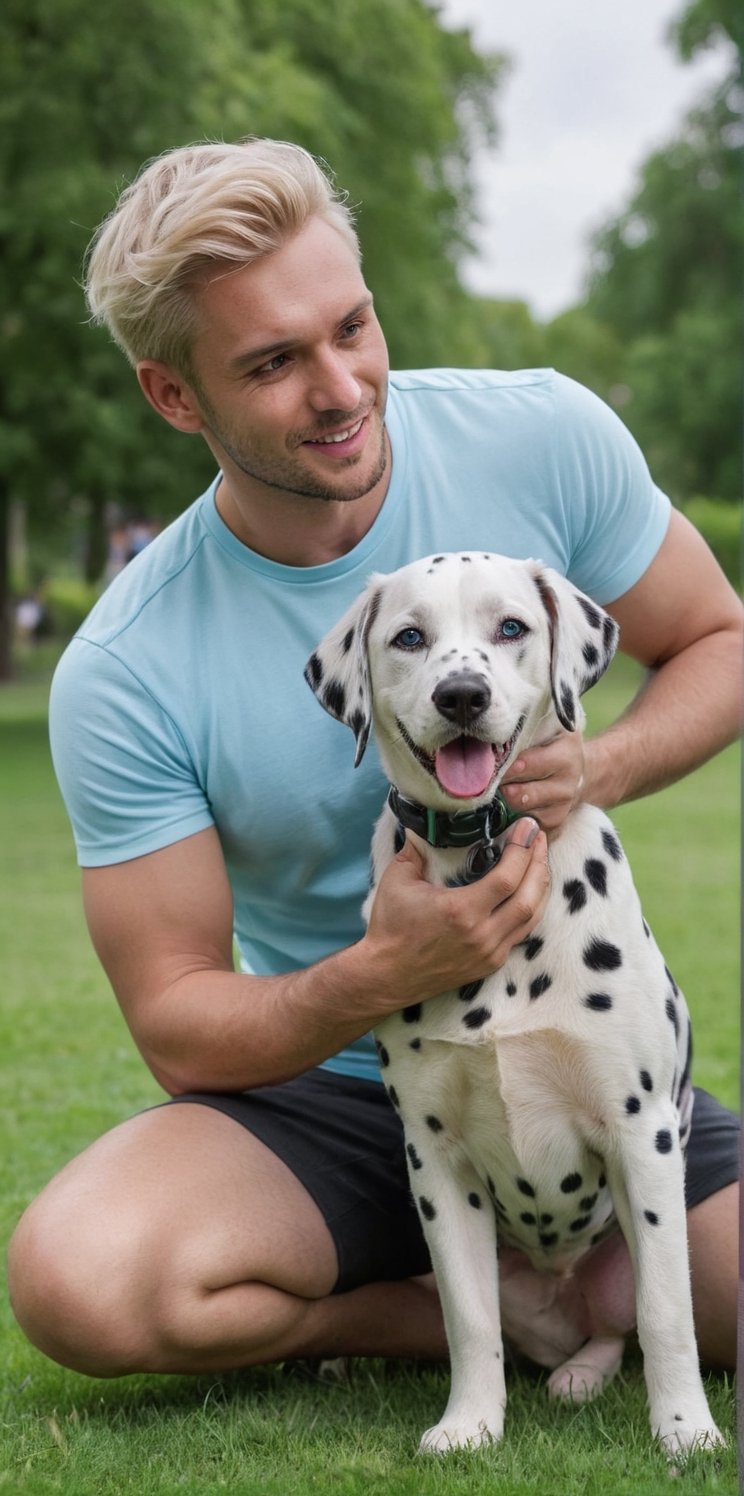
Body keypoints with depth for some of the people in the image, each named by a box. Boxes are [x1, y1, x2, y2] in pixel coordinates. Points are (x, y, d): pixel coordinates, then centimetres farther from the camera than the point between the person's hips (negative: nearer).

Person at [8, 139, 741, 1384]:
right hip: (333, 1093, -1)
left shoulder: (544, 441, -10)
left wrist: (603, 768, -17)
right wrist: (378, 978, -30)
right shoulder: (123, 678, -15)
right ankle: (498, 1306, -5)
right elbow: (179, 1030, -10)